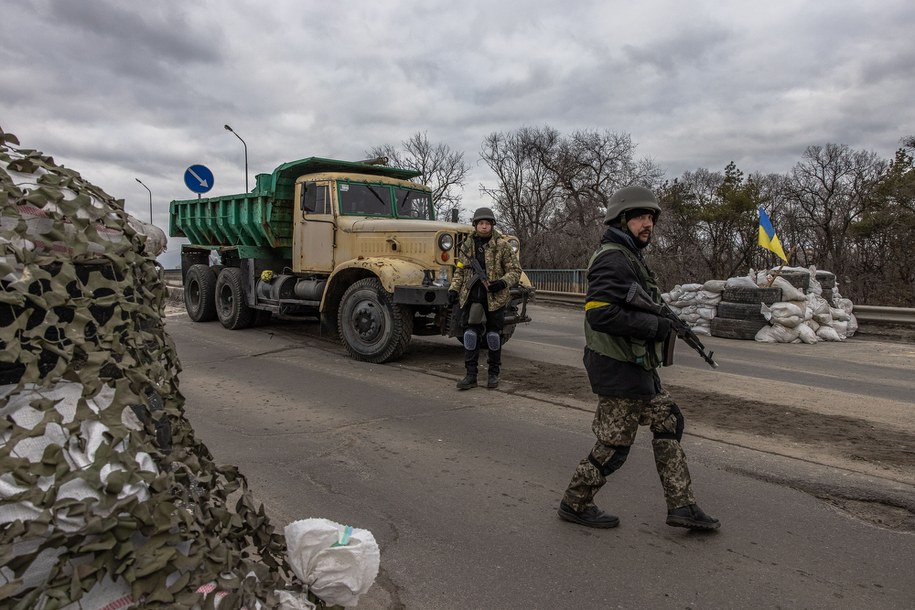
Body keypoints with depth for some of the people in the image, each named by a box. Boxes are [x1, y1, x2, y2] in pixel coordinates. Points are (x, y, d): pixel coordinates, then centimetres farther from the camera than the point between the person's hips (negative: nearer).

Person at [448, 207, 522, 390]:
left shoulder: (502, 246, -3)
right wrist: (453, 289, 2)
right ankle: (470, 375, 7)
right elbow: (460, 271, 15)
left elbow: (515, 270, -3)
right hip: (471, 297, 3)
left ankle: (494, 373, 20)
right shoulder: (466, 246, 8)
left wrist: (502, 282, -21)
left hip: (495, 298, -3)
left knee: (493, 334, 7)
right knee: (470, 333, 1)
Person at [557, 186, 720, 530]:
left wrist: (663, 320, 7)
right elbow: (599, 314, -29)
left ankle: (681, 505, 24)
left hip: (638, 368, 11)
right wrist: (653, 325, -22)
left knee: (669, 424, 15)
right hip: (619, 371, -10)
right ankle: (575, 504, 20)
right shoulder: (613, 259, -18)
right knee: (614, 445, 1)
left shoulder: (629, 256, 15)